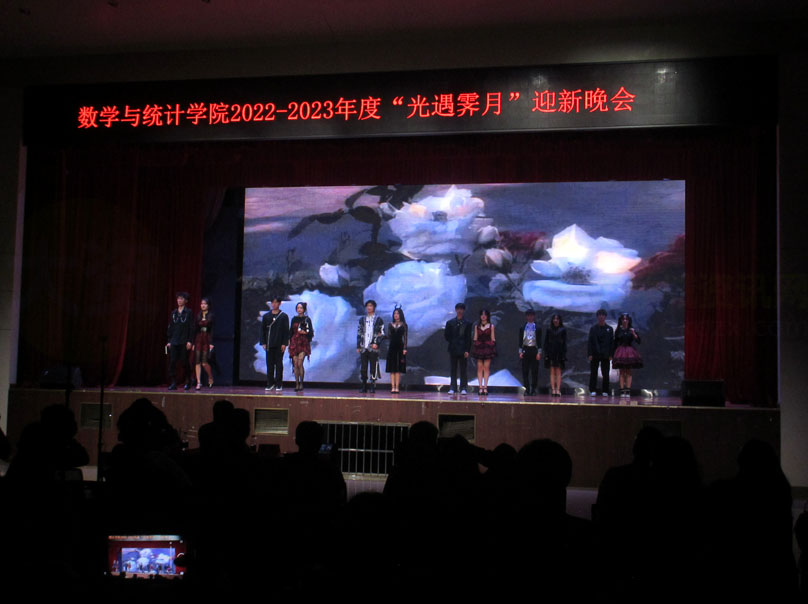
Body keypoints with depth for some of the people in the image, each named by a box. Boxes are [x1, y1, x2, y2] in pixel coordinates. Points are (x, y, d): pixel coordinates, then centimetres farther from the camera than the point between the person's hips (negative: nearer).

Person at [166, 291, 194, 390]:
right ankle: (173, 383, 1)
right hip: (174, 341, 4)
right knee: (172, 362, -3)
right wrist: (168, 341, 8)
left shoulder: (189, 312, 0)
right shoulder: (173, 313, 12)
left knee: (184, 362, -1)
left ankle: (188, 382, 17)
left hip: (184, 342, -4)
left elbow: (191, 328, -4)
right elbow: (170, 327, 14)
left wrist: (190, 341, -10)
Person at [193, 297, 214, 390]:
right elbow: (195, 330, 10)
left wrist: (211, 343, -11)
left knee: (204, 363, -9)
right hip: (198, 340, 4)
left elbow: (212, 330, -4)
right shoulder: (198, 316, 10)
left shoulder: (211, 316, 0)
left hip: (207, 340, -4)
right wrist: (193, 343, 5)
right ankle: (198, 382, 2)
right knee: (197, 362, -2)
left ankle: (211, 378, 16)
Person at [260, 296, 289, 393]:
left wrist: (284, 343, -8)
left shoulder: (284, 316, 2)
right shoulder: (266, 316, 9)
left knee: (279, 364, 1)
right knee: (269, 364, 3)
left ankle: (279, 384, 6)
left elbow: (286, 331, 0)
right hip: (269, 345, 2)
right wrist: (263, 343, 1)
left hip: (279, 345, -2)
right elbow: (263, 330, 9)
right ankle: (270, 384, 10)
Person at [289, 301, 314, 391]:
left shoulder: (307, 319, 1)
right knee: (295, 364, 0)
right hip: (294, 342, 3)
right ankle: (297, 384, 6)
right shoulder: (294, 319, 12)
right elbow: (291, 331, 14)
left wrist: (305, 332, -18)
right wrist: (289, 343, 9)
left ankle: (301, 383, 0)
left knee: (300, 363, -13)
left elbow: (311, 332, 1)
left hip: (303, 343, -3)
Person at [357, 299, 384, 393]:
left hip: (373, 348, -3)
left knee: (373, 367, -4)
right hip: (363, 348, 3)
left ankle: (373, 386, 1)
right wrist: (358, 346, 8)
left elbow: (382, 334, 2)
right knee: (363, 367, 2)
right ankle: (364, 386, 9)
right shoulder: (362, 320, 15)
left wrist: (376, 343, -11)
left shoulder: (378, 320, 5)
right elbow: (359, 333, 15)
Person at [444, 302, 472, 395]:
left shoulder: (467, 324, 3)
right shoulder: (450, 323, 9)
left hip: (463, 350, -2)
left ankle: (463, 388, 6)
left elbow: (469, 338, -1)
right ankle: (452, 388, 9)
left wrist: (467, 350, -8)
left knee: (463, 370, 1)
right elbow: (446, 336, 11)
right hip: (453, 349, 2)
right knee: (453, 370, 5)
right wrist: (452, 342, -1)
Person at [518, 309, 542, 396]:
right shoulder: (522, 328, 9)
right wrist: (520, 352, 0)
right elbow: (520, 340, 8)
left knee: (534, 371, -1)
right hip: (525, 350, 1)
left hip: (534, 350, -1)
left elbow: (539, 341, 3)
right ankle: (527, 389, 4)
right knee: (525, 371, 0)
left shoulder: (538, 328, 6)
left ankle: (533, 390, 6)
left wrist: (539, 353, -5)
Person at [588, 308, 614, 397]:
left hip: (605, 355, 1)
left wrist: (610, 354, -2)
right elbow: (590, 342, 1)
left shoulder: (609, 329, 7)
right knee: (593, 373, 2)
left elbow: (611, 342, 6)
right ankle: (593, 390, 7)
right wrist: (590, 354, -7)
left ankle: (605, 391, 9)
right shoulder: (593, 328, 4)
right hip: (595, 354, -1)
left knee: (605, 374, 2)